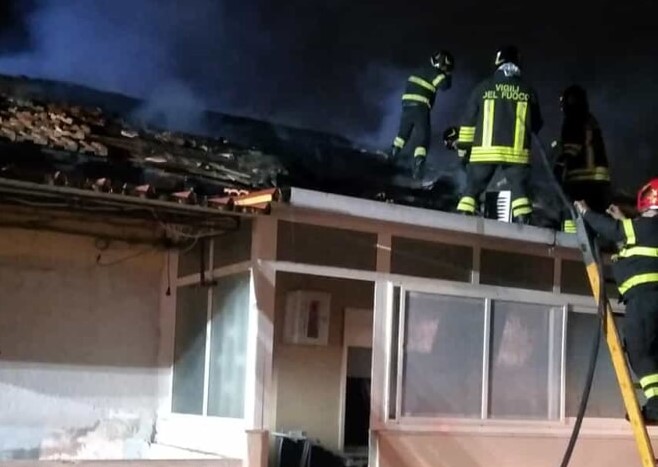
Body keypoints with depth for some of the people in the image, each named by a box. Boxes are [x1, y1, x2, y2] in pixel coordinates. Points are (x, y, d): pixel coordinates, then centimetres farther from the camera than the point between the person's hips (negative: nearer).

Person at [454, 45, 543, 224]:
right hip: (517, 152, 1)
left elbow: (468, 119, 5)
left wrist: (463, 146, 13)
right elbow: (536, 124, 15)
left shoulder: (483, 87, 3)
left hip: (484, 150, 0)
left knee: (472, 189, 6)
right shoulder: (528, 91, 6)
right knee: (519, 190, 6)